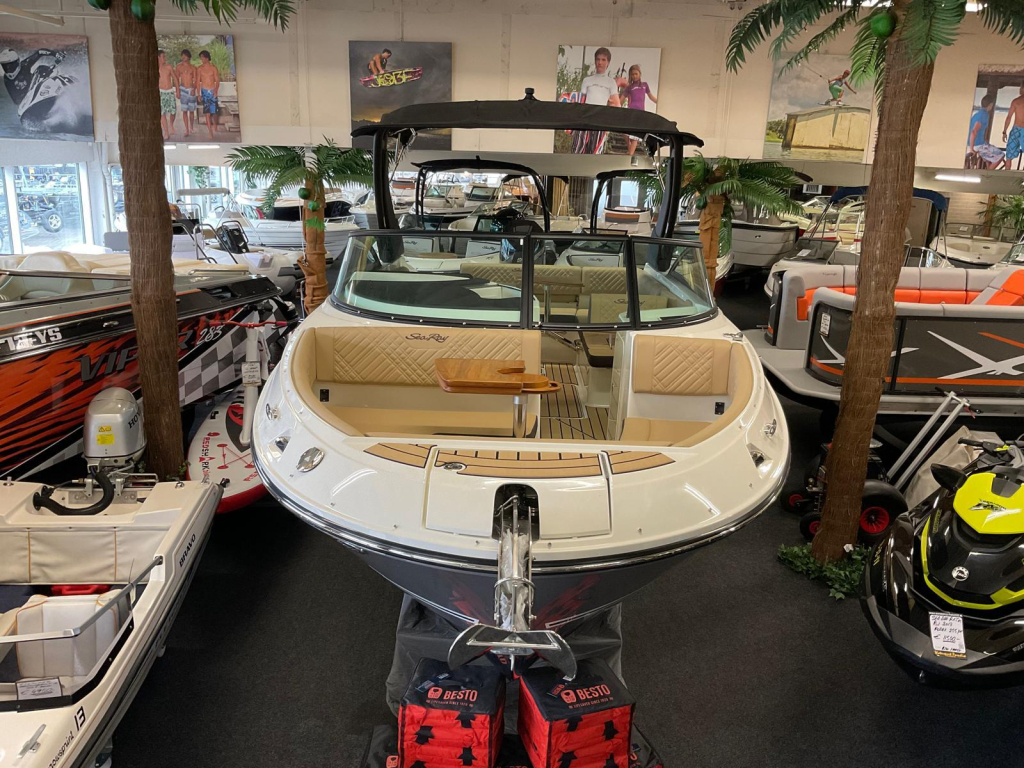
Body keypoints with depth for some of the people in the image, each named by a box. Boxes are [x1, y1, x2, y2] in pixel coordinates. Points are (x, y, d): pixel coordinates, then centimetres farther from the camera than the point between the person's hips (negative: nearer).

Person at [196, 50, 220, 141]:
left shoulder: (213, 68, 0)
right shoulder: (200, 69, 3)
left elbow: (217, 81, -2)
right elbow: (198, 81, 5)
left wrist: (216, 90, -17)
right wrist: (198, 93, -1)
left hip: (213, 91, 0)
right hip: (204, 91, 0)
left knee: (214, 111, 3)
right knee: (207, 112, -7)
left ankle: (215, 125, 35)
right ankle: (210, 132, -7)